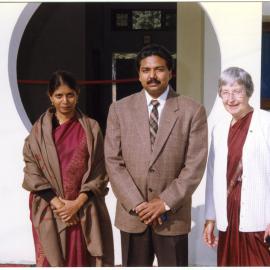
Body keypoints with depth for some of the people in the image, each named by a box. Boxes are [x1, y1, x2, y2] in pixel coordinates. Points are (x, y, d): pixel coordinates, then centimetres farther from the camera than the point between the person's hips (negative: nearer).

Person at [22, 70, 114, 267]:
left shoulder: (91, 128, 3)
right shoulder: (39, 129, 2)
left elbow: (100, 171, 0)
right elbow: (31, 171, -1)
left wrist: (78, 202, -11)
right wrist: (56, 202, -11)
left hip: (85, 210, 0)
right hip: (49, 210, 0)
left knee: (84, 261, 3)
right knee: (52, 262, 3)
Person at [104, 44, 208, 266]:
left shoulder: (193, 111, -2)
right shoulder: (120, 109, 3)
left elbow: (195, 165, -6)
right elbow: (113, 162, -2)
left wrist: (166, 202, -12)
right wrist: (137, 204, -10)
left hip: (173, 215, -1)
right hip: (132, 214, 2)